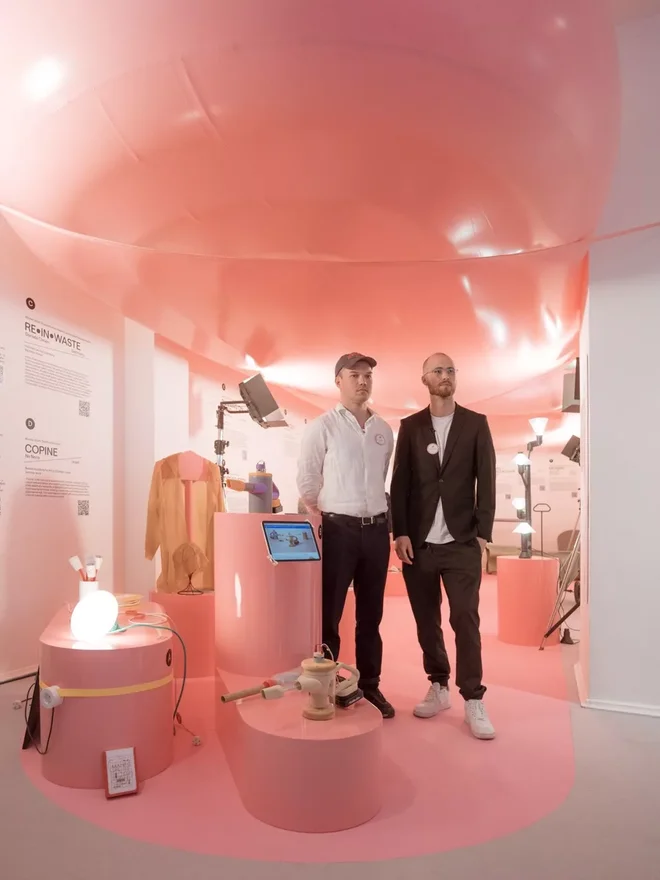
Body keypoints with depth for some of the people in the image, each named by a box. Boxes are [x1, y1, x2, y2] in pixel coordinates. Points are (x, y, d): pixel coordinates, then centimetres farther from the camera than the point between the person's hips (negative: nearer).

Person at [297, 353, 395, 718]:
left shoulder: (384, 429, 9)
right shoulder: (322, 426, -5)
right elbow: (307, 481, -4)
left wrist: (377, 512, 11)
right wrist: (323, 523, -5)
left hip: (377, 529, 5)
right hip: (339, 529, -5)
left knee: (371, 614, 13)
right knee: (328, 614, 3)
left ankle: (370, 686, 25)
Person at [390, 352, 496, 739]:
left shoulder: (476, 424, 5)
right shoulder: (410, 426, 7)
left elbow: (487, 481, 3)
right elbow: (400, 483, 3)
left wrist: (483, 533, -4)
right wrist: (401, 533, -4)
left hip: (462, 542, -1)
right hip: (419, 542, 2)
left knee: (466, 619, -3)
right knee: (427, 620, 9)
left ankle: (473, 700, 8)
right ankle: (439, 688, 25)